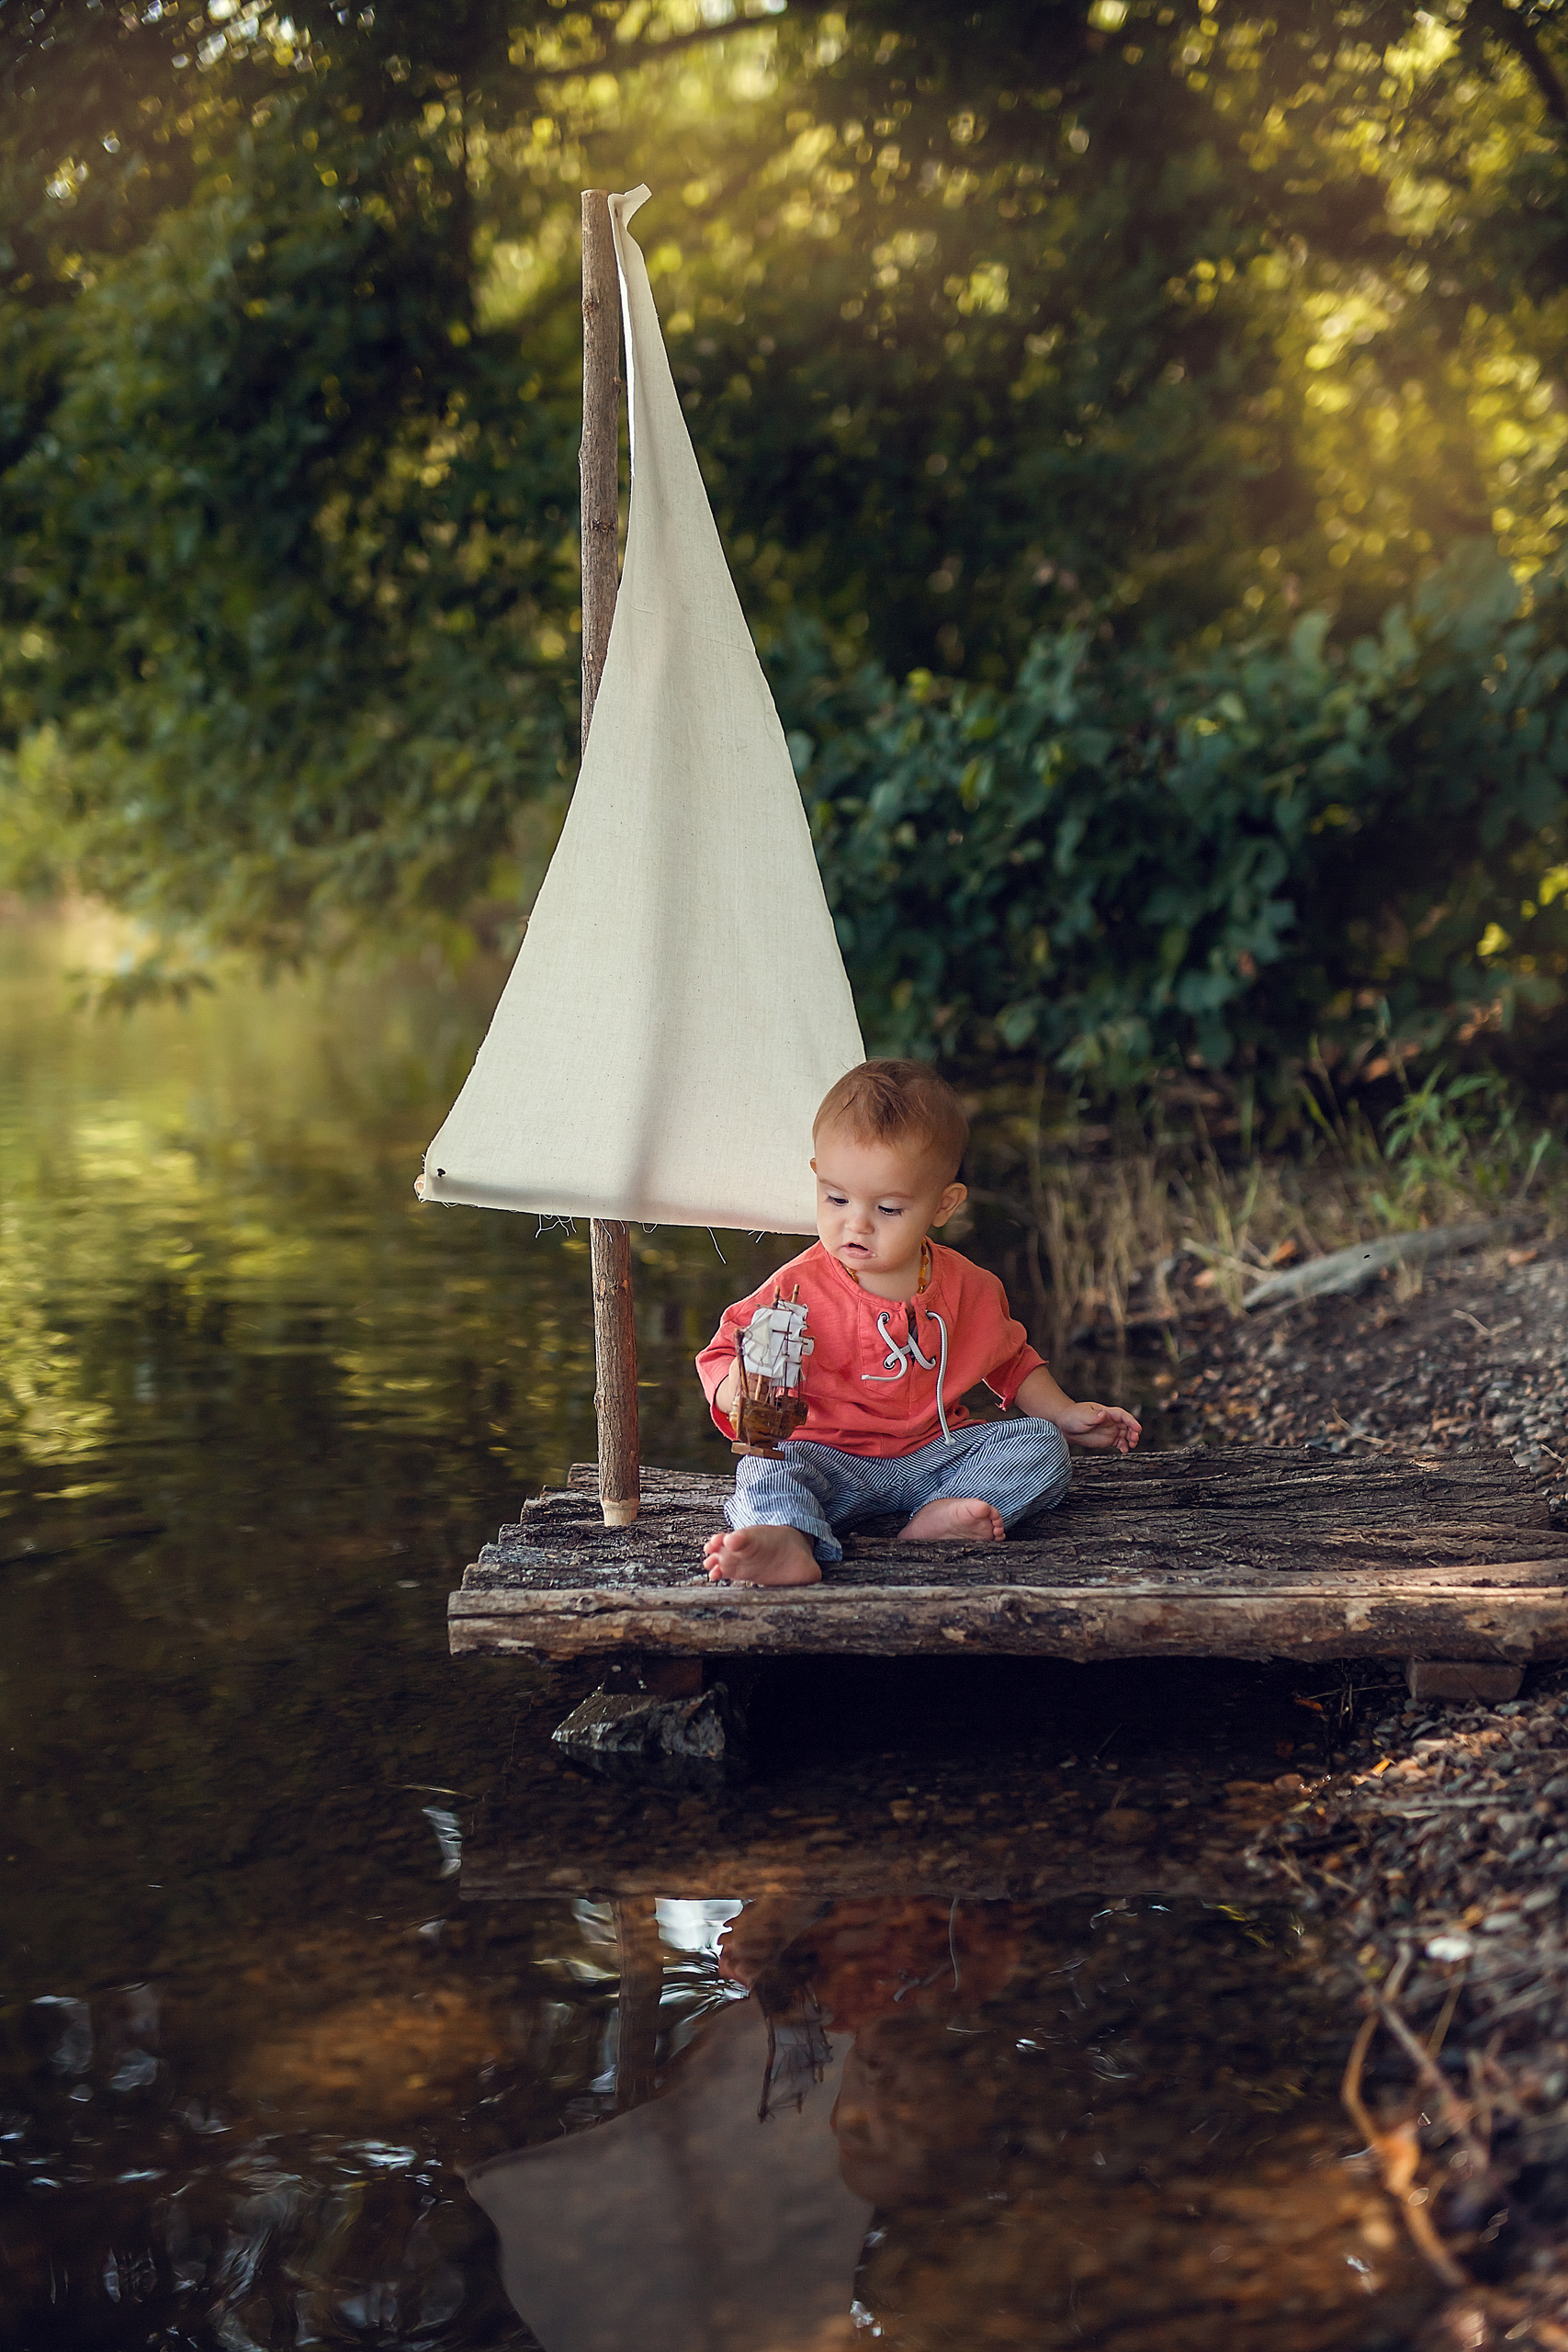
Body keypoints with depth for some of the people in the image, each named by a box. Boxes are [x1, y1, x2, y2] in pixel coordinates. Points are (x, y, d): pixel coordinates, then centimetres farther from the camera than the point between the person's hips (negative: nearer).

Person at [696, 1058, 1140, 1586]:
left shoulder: (969, 1290, 2)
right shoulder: (799, 1289, -9)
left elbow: (1010, 1360, 21)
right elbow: (722, 1357, -8)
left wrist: (1064, 1416, 12)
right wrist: (743, 1393, -30)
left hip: (939, 1453, 3)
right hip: (833, 1459, -3)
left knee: (1041, 1445, -14)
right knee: (768, 1469, -31)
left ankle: (941, 1516, -35)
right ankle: (787, 1545, -63)